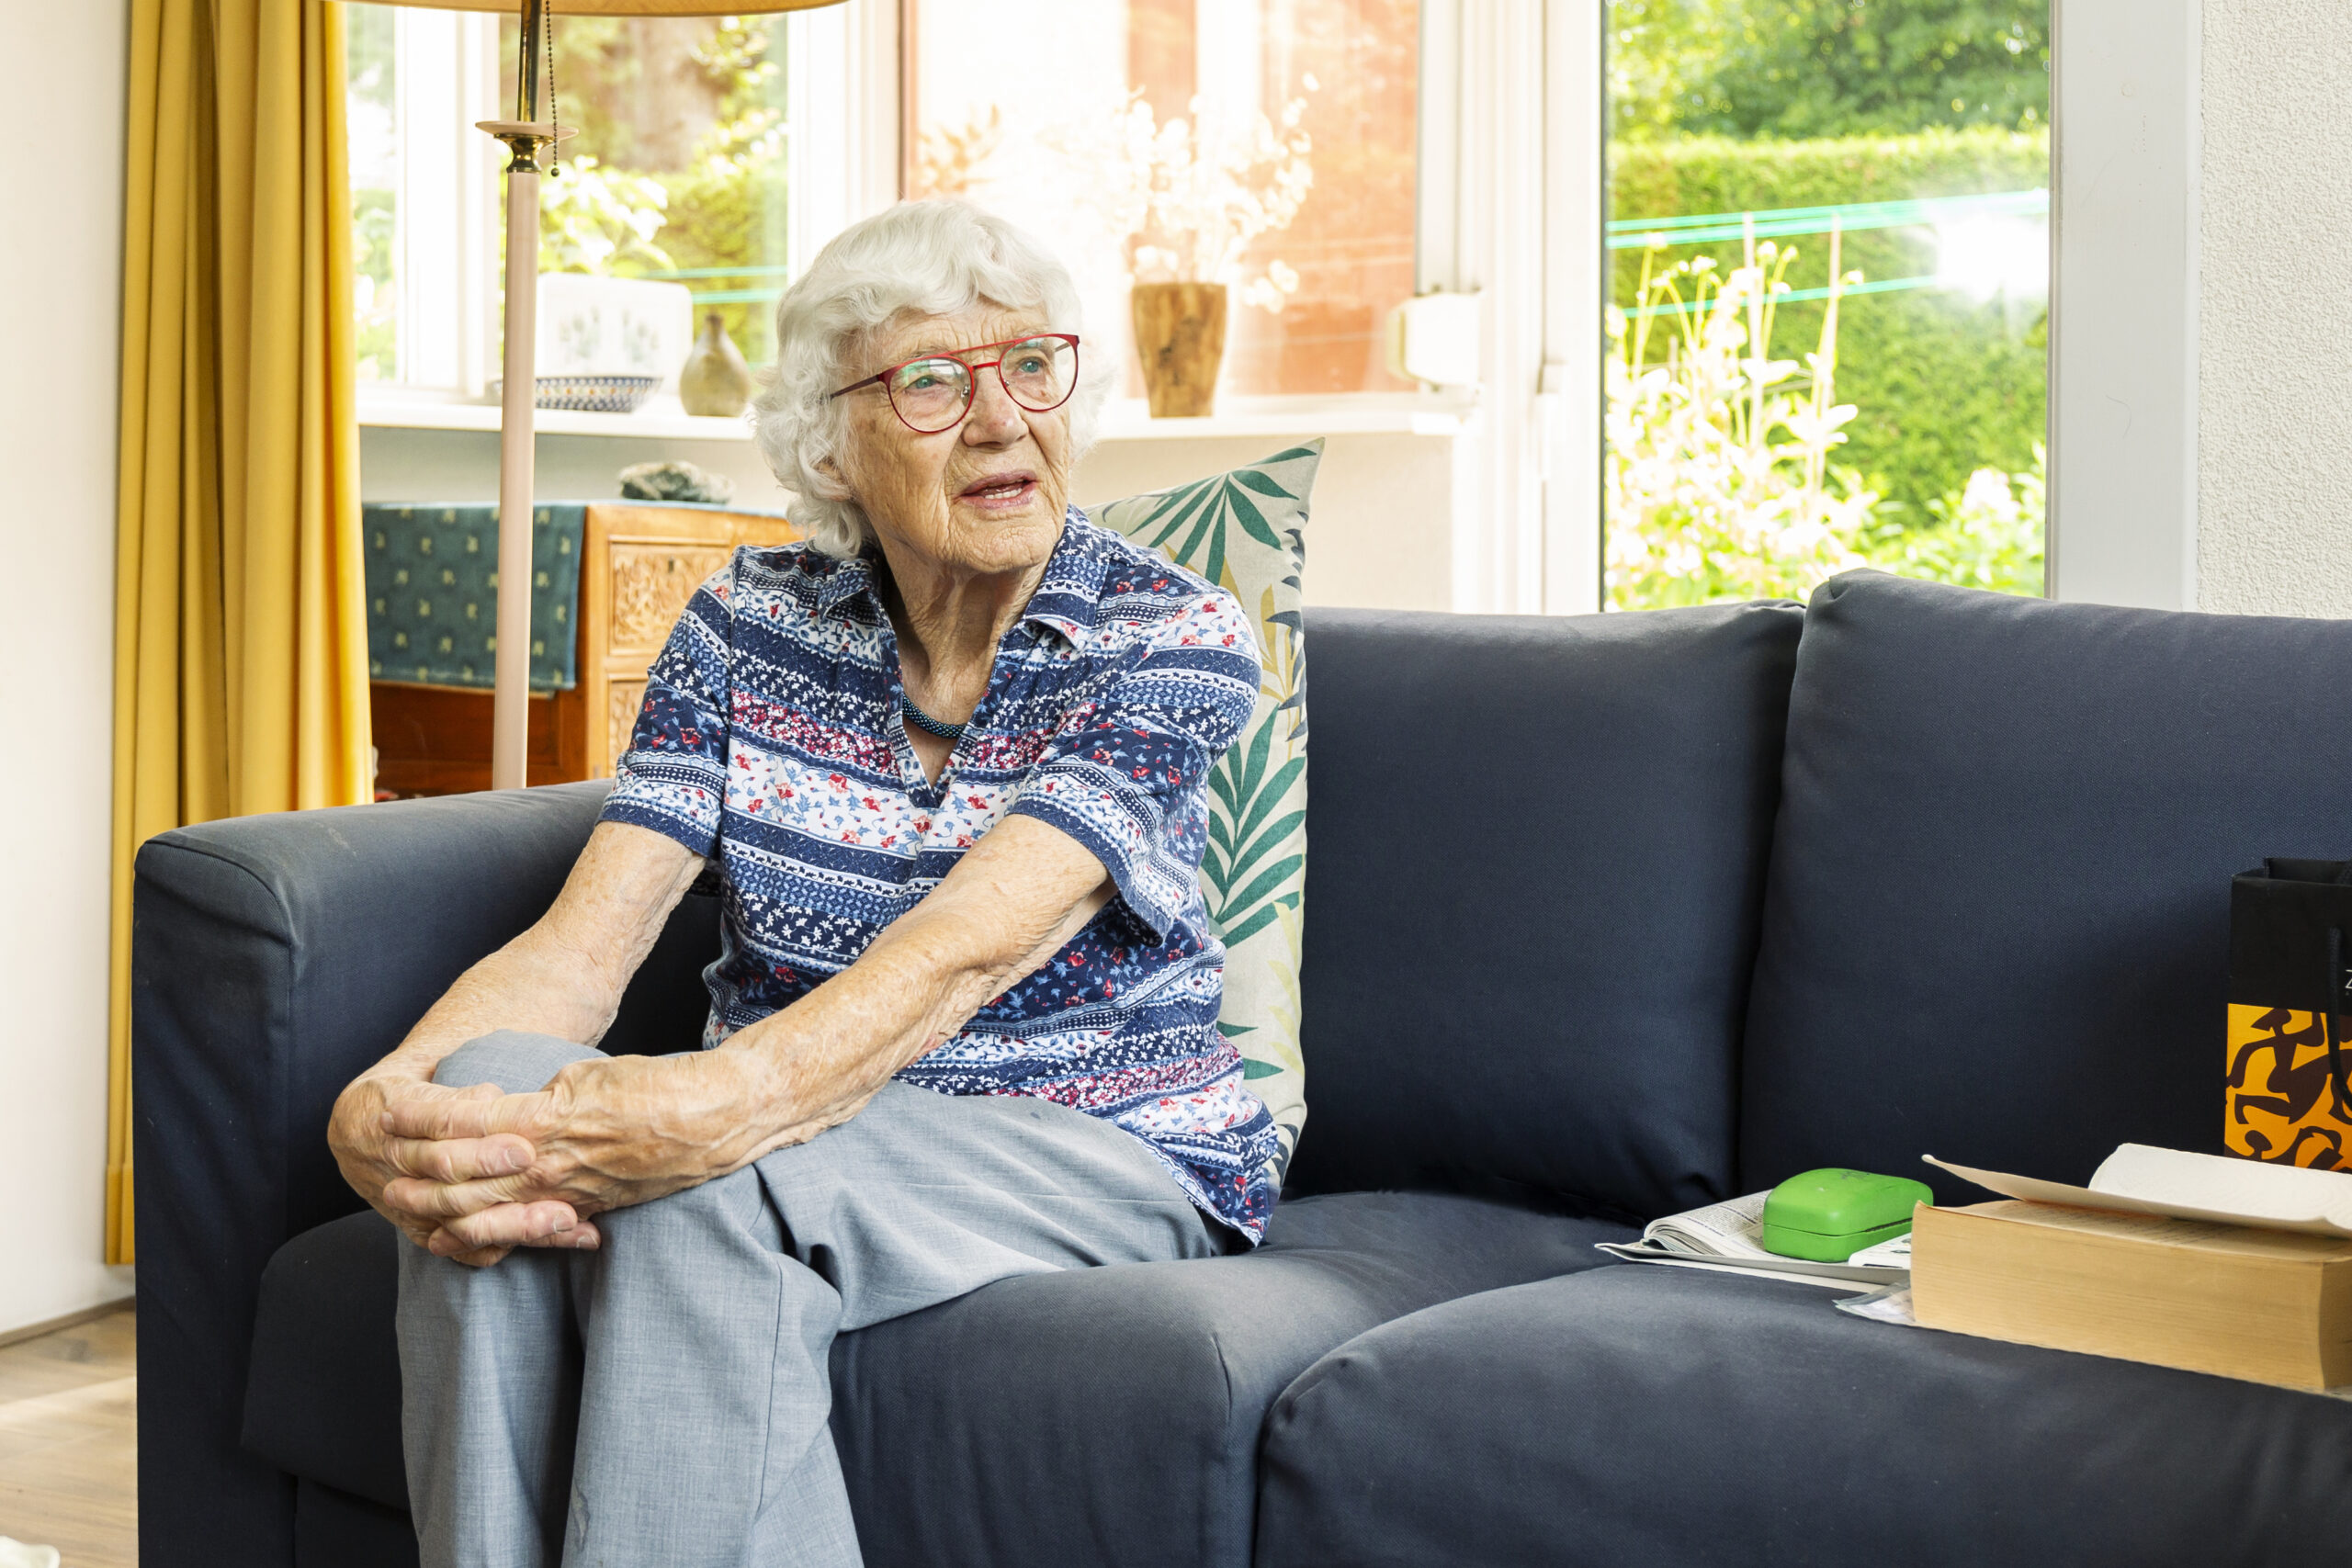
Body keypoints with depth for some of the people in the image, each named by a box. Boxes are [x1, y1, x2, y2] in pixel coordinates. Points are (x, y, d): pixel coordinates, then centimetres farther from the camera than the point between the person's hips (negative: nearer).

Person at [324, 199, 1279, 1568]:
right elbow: (584, 943, -8)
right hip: (803, 1132, 4)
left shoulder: (1176, 639, -9)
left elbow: (965, 952, -26)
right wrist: (385, 1100, -31)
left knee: (710, 1190, -34)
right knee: (493, 1099, -28)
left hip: (1102, 1155, -4)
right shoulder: (754, 621, 4)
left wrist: (713, 1112, -44)